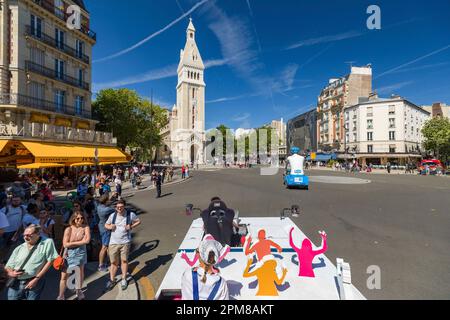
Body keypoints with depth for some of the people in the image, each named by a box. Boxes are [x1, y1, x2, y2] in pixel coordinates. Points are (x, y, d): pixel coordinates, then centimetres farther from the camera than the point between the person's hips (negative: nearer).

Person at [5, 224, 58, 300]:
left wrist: (36, 278, -11)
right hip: (15, 283, 4)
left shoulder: (47, 242, -4)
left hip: (34, 282, -4)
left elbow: (50, 261, -8)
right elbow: (8, 266, 16)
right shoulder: (19, 248, 11)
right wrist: (11, 273, -6)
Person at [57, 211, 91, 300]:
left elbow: (87, 240, -19)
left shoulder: (86, 227, -11)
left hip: (80, 253, 1)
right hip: (69, 254, 0)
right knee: (64, 276, 4)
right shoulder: (68, 229, -10)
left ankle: (78, 290, 39)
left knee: (80, 272, 16)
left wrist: (73, 243, -13)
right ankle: (61, 296, 23)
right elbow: (65, 244, -13)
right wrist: (80, 242, -16)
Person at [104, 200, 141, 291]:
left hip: (125, 242, -2)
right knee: (114, 262, 10)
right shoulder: (112, 215, 0)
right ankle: (112, 280, 29)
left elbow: (138, 221, 4)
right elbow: (106, 225, 14)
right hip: (113, 242, 2)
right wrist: (109, 227, -9)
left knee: (124, 260, 9)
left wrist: (131, 226, -12)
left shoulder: (130, 214, -8)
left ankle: (124, 280, 26)